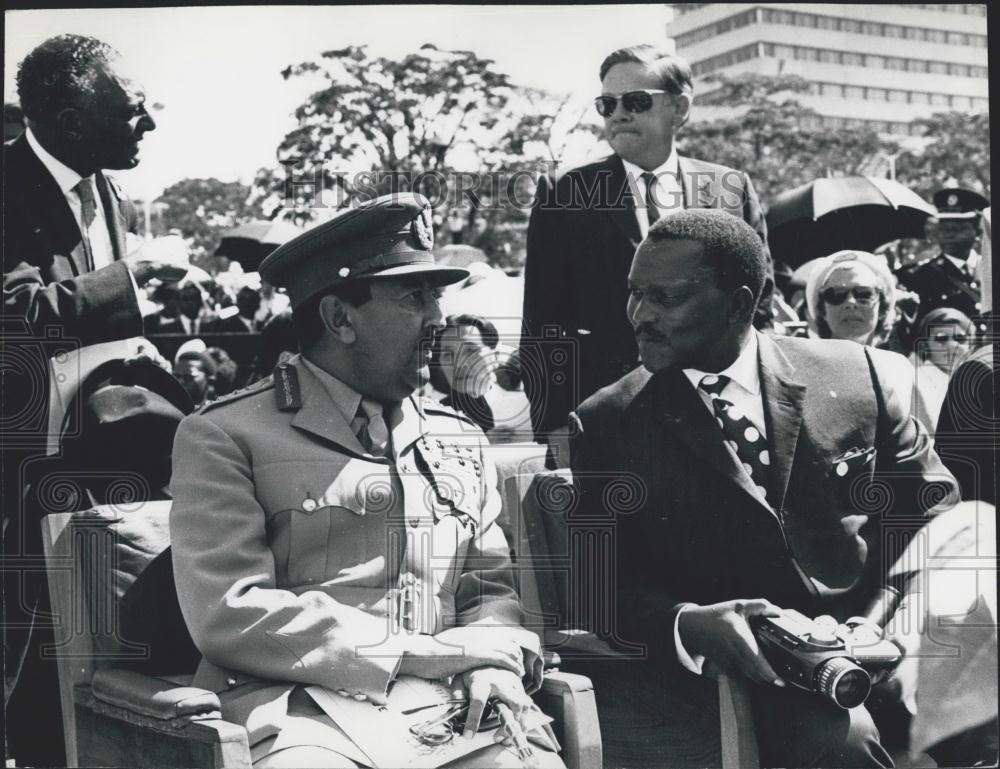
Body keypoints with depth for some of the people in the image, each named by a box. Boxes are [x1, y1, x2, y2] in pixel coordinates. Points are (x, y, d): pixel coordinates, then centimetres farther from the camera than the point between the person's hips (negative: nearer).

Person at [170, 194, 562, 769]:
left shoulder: (460, 440, 20)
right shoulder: (223, 436, 2)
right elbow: (229, 614, -8)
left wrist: (496, 658, -4)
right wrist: (438, 653, -10)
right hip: (301, 712, -4)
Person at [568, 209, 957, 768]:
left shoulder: (857, 373, 5)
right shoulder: (606, 426, 2)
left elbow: (935, 509, 10)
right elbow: (600, 586, -1)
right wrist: (687, 623, -22)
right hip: (757, 672, -2)